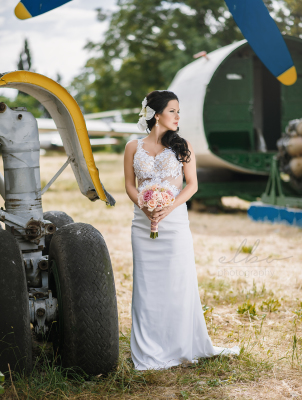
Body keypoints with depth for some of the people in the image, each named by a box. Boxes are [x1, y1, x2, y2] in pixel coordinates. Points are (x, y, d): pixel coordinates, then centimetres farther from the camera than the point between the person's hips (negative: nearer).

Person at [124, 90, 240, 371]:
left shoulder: (181, 146, 4)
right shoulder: (134, 147, 6)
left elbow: (192, 184, 0)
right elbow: (130, 185, 7)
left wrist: (169, 208, -14)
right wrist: (146, 208, -11)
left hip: (175, 220, -1)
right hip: (143, 222, 1)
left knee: (179, 282, 1)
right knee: (147, 284, 4)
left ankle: (185, 346, 15)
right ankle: (149, 351, 14)